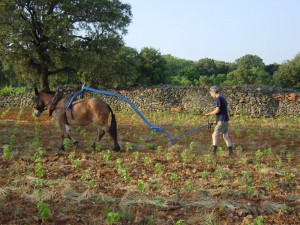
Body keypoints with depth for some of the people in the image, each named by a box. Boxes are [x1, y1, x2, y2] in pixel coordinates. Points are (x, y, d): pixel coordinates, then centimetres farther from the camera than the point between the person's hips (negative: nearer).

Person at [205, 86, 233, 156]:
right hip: (225, 120, 9)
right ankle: (230, 151, 15)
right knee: (225, 136, 12)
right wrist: (217, 120, 23)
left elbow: (217, 110, -20)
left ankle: (214, 151, -12)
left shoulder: (219, 99, -13)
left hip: (222, 121, -9)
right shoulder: (223, 98, 16)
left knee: (215, 135, -7)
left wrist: (209, 113, -6)